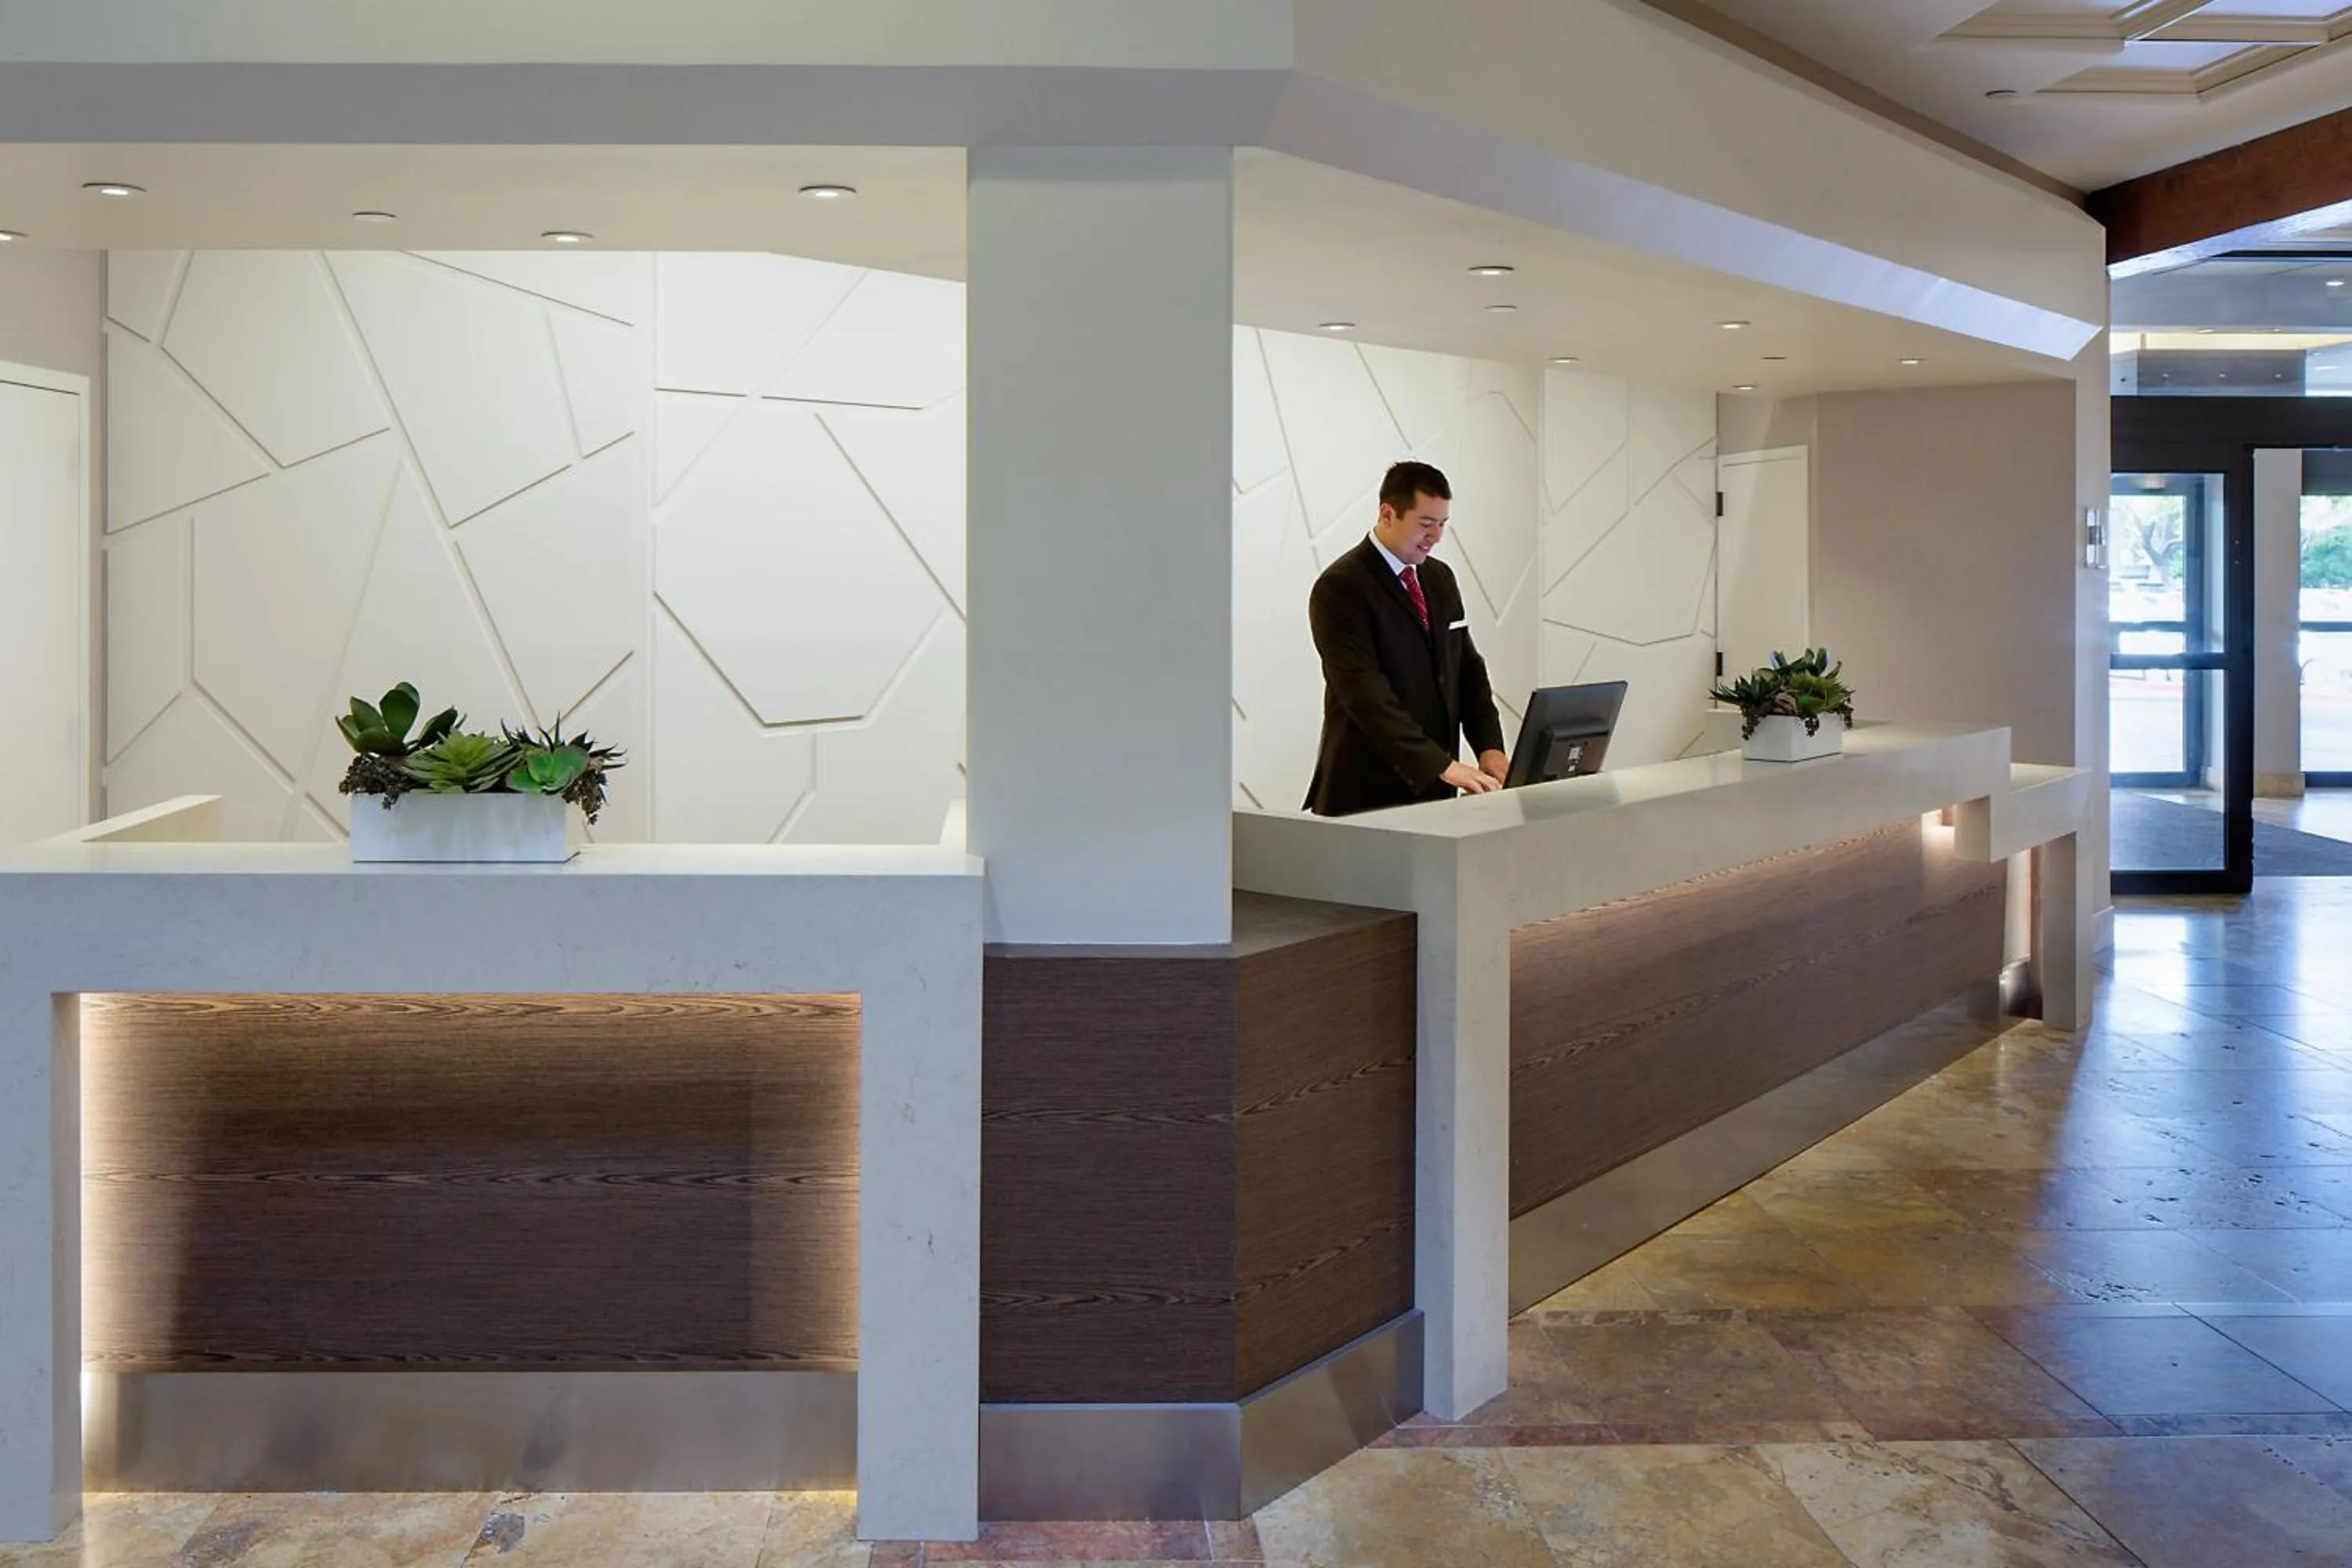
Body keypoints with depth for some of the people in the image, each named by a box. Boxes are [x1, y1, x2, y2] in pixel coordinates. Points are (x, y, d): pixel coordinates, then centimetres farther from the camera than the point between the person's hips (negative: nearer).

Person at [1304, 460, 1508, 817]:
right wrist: (1441, 764, -26)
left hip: (1433, 790, 6)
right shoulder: (1340, 587, -12)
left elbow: (1468, 669, 14)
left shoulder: (1440, 577, 12)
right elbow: (1365, 692, -20)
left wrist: (1489, 747, -3)